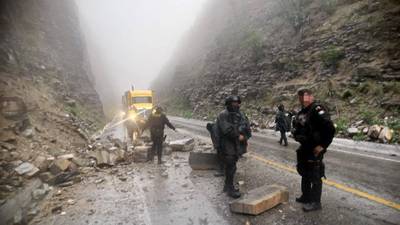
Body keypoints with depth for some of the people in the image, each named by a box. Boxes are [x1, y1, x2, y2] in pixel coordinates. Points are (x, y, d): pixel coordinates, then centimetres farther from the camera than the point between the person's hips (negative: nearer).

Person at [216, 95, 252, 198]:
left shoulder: (241, 115, 10)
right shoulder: (223, 115, -13)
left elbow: (248, 129, 8)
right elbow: (227, 130, -24)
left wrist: (244, 137, -10)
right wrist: (239, 136, -14)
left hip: (238, 146, 7)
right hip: (228, 146, -7)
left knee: (232, 167, 17)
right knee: (230, 168, -1)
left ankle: (227, 185, 31)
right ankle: (230, 189, 12)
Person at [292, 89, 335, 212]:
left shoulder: (317, 109, -19)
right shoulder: (302, 112, 9)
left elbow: (330, 129, -27)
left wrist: (322, 146, -24)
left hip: (314, 150, -9)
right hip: (304, 148, 9)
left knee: (315, 176, 2)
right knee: (304, 173, 21)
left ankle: (315, 202, 16)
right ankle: (306, 196, 37)